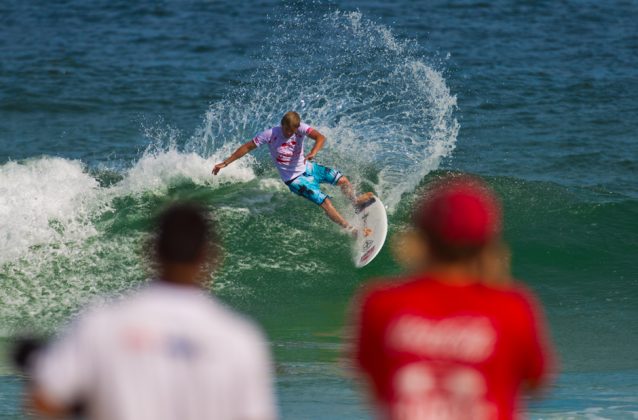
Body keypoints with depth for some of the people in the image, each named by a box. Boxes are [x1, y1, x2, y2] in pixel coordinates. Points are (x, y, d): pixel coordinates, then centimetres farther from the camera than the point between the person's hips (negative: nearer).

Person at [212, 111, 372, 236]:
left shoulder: (300, 128, -18)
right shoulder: (270, 135, -22)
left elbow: (320, 137, -33)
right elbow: (247, 147, -13)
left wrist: (314, 152, -54)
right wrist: (225, 163, -14)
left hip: (308, 168, 4)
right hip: (294, 179, -4)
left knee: (343, 180, 0)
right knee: (326, 203, -13)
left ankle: (355, 201, 31)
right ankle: (351, 230, -4)